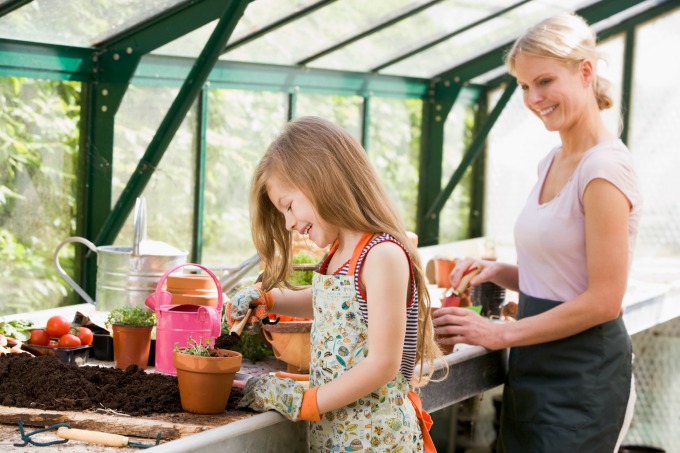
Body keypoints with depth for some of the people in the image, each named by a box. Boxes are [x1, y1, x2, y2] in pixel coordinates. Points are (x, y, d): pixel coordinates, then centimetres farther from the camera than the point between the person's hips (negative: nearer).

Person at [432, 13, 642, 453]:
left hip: (583, 378, -8)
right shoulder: (551, 163, 11)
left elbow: (603, 300, -19)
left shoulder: (604, 168, -16)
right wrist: (497, 271, 0)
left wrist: (501, 333, -15)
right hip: (534, 369, 8)